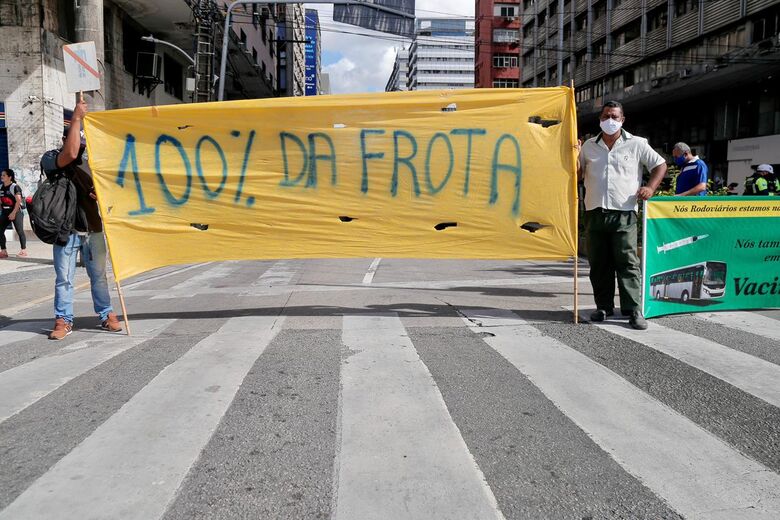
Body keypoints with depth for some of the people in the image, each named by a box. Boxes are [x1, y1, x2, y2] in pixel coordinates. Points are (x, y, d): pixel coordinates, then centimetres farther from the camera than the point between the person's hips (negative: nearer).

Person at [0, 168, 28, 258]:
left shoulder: (15, 187, -12)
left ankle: (24, 250, 3)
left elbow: (18, 201, -17)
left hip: (16, 212, -7)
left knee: (20, 231, -5)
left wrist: (13, 213, -21)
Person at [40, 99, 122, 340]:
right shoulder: (50, 158, -1)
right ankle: (63, 320, 7)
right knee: (64, 278, -1)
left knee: (98, 275, 9)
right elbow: (70, 153, -23)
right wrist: (76, 118, -19)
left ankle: (107, 315, 16)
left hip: (93, 229, 4)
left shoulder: (89, 164, 14)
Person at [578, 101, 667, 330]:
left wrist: (651, 187, -3)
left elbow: (660, 165, 12)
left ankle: (633, 309, -4)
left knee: (628, 262, -7)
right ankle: (604, 306, 17)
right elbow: (578, 173, 17)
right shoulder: (589, 146, 15)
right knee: (598, 263, 6)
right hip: (595, 212, 3)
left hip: (624, 213, -3)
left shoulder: (636, 144, 7)